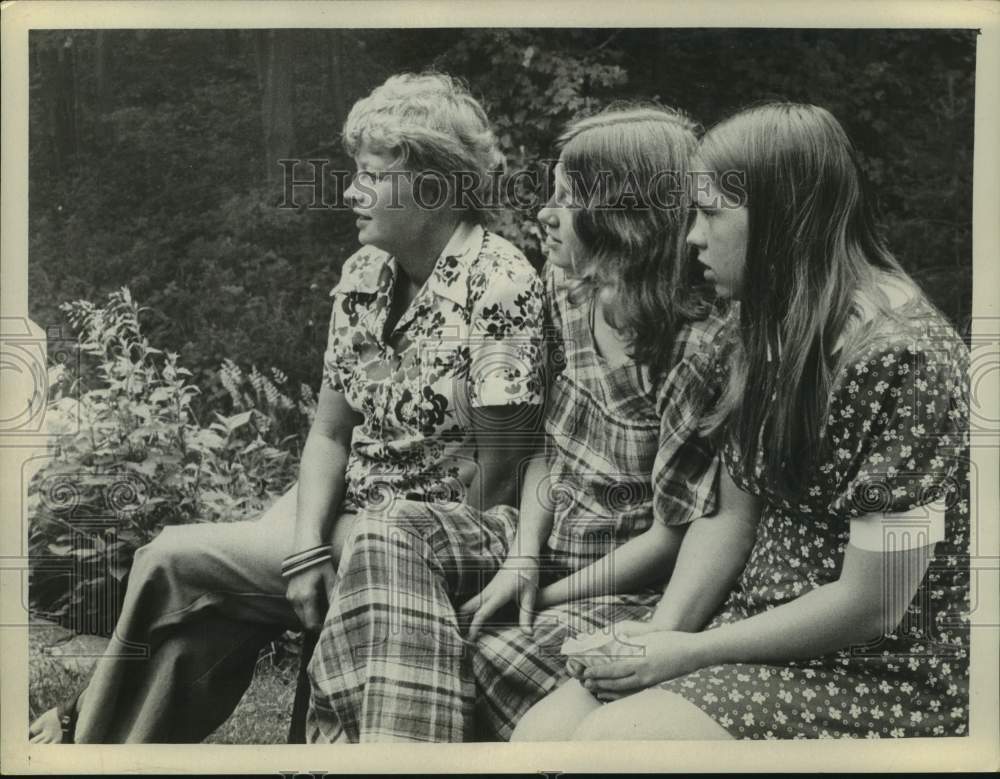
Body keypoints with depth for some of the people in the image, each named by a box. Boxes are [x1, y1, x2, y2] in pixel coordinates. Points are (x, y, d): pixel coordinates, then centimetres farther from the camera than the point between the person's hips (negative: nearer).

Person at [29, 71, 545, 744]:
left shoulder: (499, 285, -17)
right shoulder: (363, 273, 6)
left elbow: (497, 470, -15)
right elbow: (330, 432, 5)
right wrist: (307, 547, -9)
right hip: (343, 510, 6)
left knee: (172, 563, -15)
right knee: (201, 626, -16)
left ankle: (90, 732, 7)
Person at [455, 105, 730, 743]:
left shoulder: (698, 348, -21)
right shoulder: (569, 293, 2)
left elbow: (672, 535, -16)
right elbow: (547, 448, 8)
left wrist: (546, 596, -10)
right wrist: (523, 560, -7)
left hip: (637, 592, -6)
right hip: (552, 561, 7)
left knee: (482, 657, -29)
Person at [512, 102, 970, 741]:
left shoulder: (899, 355, -19)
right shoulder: (767, 337, 8)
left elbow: (872, 607, -19)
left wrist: (691, 652, -14)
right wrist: (662, 630, -5)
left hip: (886, 671, -7)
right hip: (765, 633, 7)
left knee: (606, 736, -25)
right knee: (542, 729, -11)